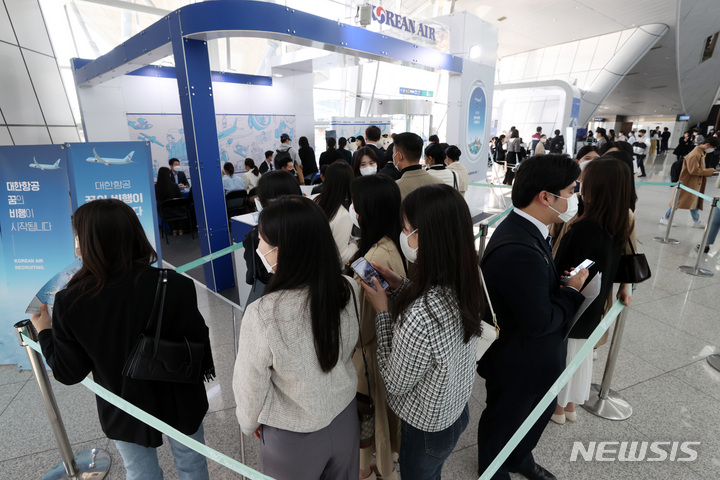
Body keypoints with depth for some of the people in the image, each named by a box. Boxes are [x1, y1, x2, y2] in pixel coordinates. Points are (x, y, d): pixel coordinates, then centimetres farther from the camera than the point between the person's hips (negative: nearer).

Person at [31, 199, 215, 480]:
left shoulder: (70, 302, -23)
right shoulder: (174, 285, -28)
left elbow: (69, 374, -9)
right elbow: (199, 342, -15)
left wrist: (44, 331, 8)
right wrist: (205, 370, 8)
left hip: (125, 413, 1)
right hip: (179, 402, -1)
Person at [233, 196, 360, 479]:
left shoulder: (261, 315, -34)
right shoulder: (349, 289, -20)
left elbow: (251, 386, -17)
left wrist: (249, 422, 4)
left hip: (294, 437, -3)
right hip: (345, 418, 4)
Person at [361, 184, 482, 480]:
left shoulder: (419, 317, -42)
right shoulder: (465, 284, -17)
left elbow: (395, 384, -24)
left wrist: (382, 311, -21)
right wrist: (400, 286, -7)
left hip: (428, 430, -6)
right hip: (457, 410, 6)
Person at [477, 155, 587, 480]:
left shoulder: (522, 228, -4)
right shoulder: (519, 251, -37)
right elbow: (540, 322, -32)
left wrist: (563, 281, -10)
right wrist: (571, 291, -17)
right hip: (516, 367, -10)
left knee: (539, 410, 32)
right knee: (505, 421, 19)